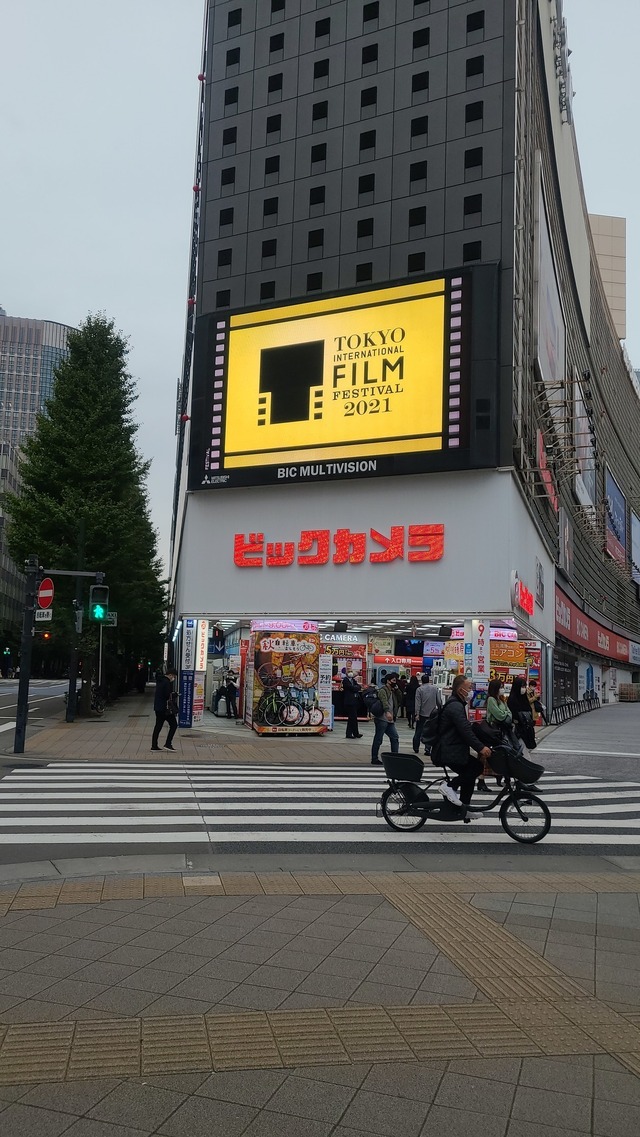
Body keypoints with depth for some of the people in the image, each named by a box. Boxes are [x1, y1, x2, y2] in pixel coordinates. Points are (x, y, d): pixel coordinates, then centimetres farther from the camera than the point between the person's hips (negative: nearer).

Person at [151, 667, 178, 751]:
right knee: (174, 725, -1)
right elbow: (168, 696, -20)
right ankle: (168, 744, -6)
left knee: (158, 726, 12)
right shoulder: (167, 682, -16)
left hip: (158, 707, 9)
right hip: (165, 708, -9)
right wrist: (175, 695, -3)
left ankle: (154, 745, 12)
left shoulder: (160, 680, 14)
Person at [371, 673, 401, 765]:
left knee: (395, 738, 7)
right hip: (382, 719, -9)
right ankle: (374, 759, 6)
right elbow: (384, 701, -27)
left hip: (390, 720, 9)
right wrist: (387, 712, -42)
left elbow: (399, 699, 14)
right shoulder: (383, 690, -10)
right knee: (378, 739, -1)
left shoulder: (393, 691, 19)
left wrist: (397, 690, 4)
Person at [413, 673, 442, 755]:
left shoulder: (419, 689, -5)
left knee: (418, 732, 10)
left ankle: (416, 749, 15)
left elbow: (418, 703, -10)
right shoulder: (435, 689, 1)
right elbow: (439, 702, 2)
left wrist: (417, 714, -10)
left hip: (422, 714, -1)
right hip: (432, 714, 1)